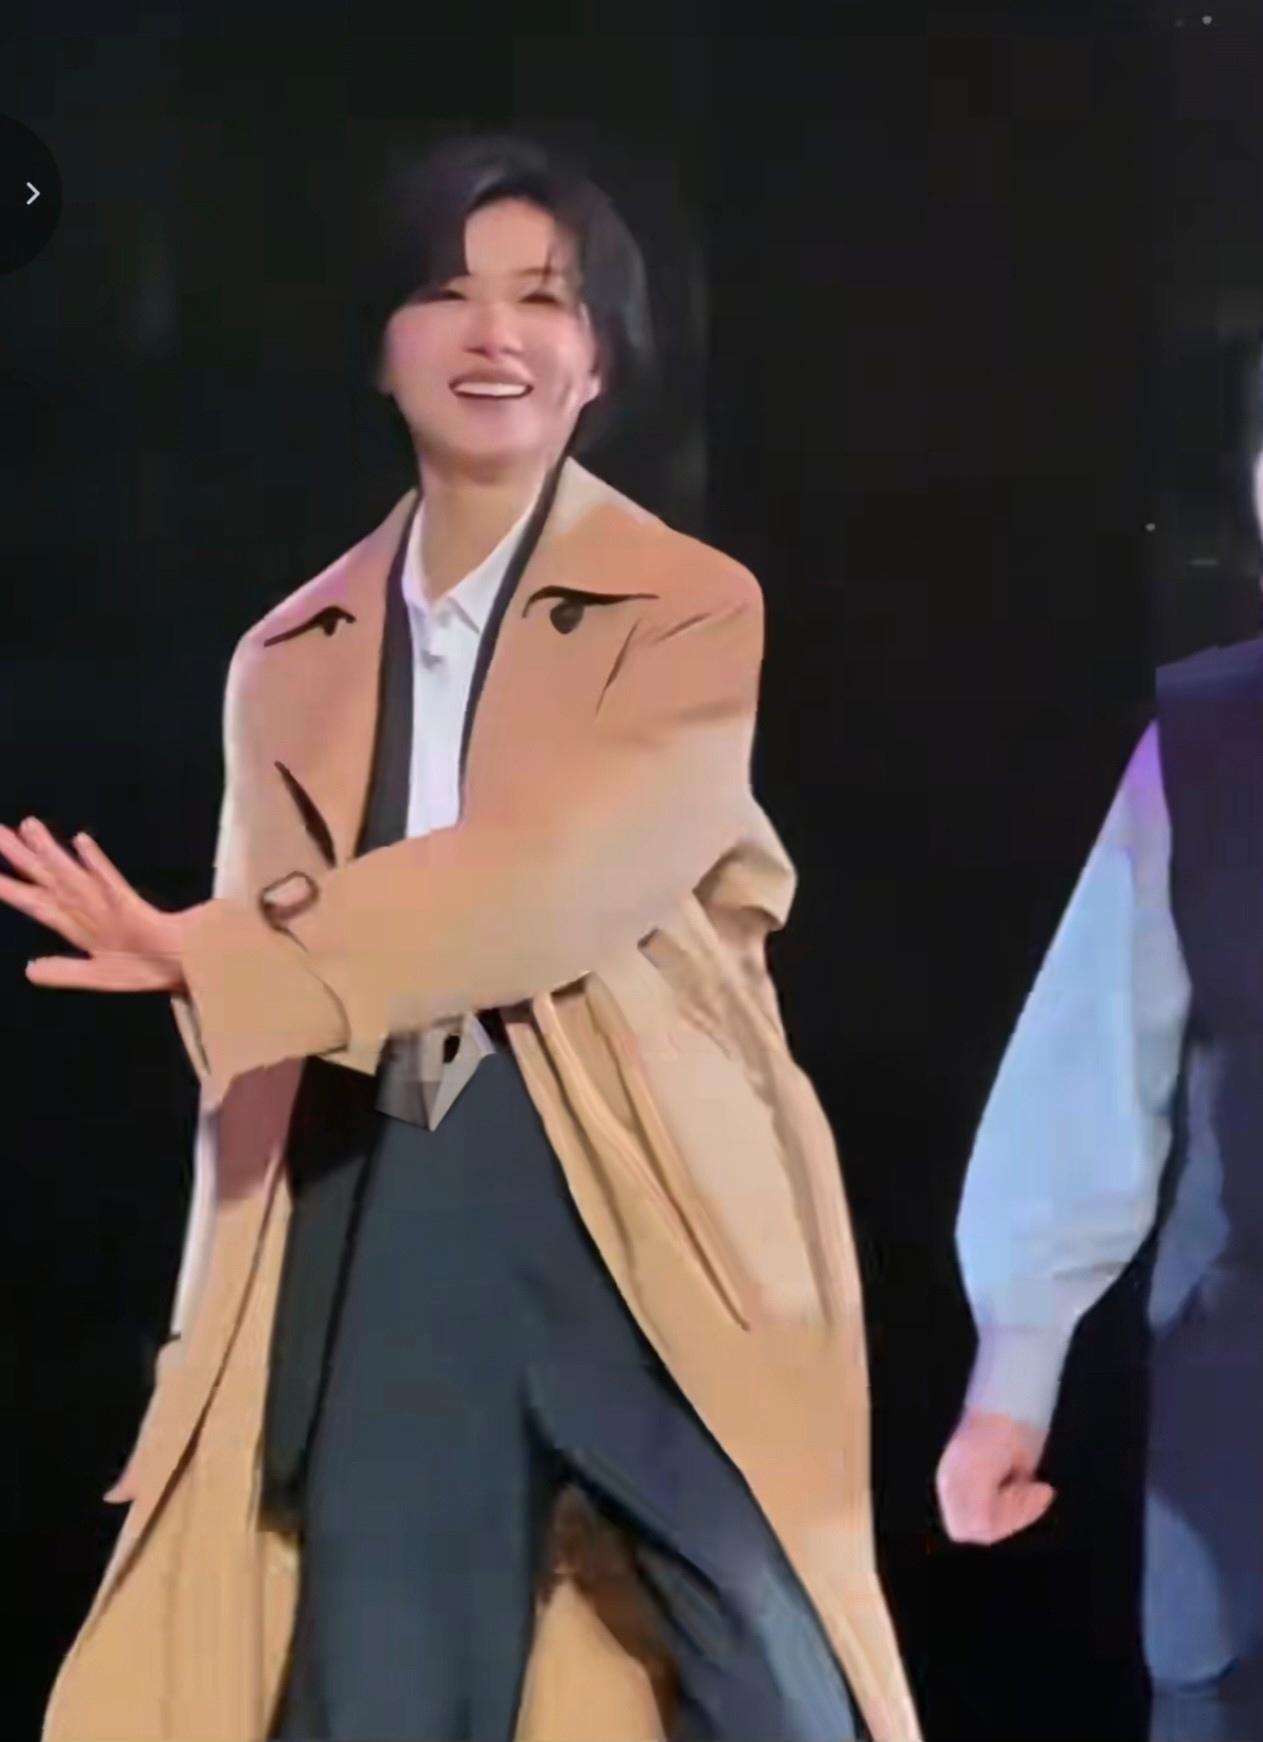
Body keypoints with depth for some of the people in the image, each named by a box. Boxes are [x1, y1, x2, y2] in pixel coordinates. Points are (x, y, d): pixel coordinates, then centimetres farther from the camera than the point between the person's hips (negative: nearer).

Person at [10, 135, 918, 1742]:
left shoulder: (691, 613, 0)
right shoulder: (294, 659, 13)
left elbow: (570, 878, -17)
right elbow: (259, 1036, 14)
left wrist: (219, 954, -18)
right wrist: (222, 1338, 10)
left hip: (649, 1219, -3)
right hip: (374, 1246, 4)